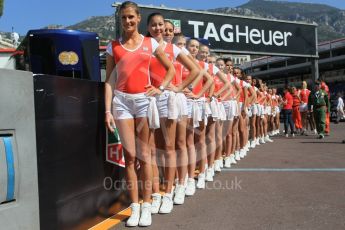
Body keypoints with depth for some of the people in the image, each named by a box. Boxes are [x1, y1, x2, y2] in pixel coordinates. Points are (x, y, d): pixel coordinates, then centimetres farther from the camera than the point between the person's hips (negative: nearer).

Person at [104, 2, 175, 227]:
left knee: (144, 154, 4)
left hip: (144, 99, 0)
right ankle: (135, 208, 9)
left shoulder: (150, 43, 6)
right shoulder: (113, 46, 7)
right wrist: (108, 110, -4)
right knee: (130, 155, 0)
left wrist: (161, 88, 0)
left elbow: (170, 68, 14)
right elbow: (109, 80, 3)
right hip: (122, 100, 1)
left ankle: (147, 206, 11)